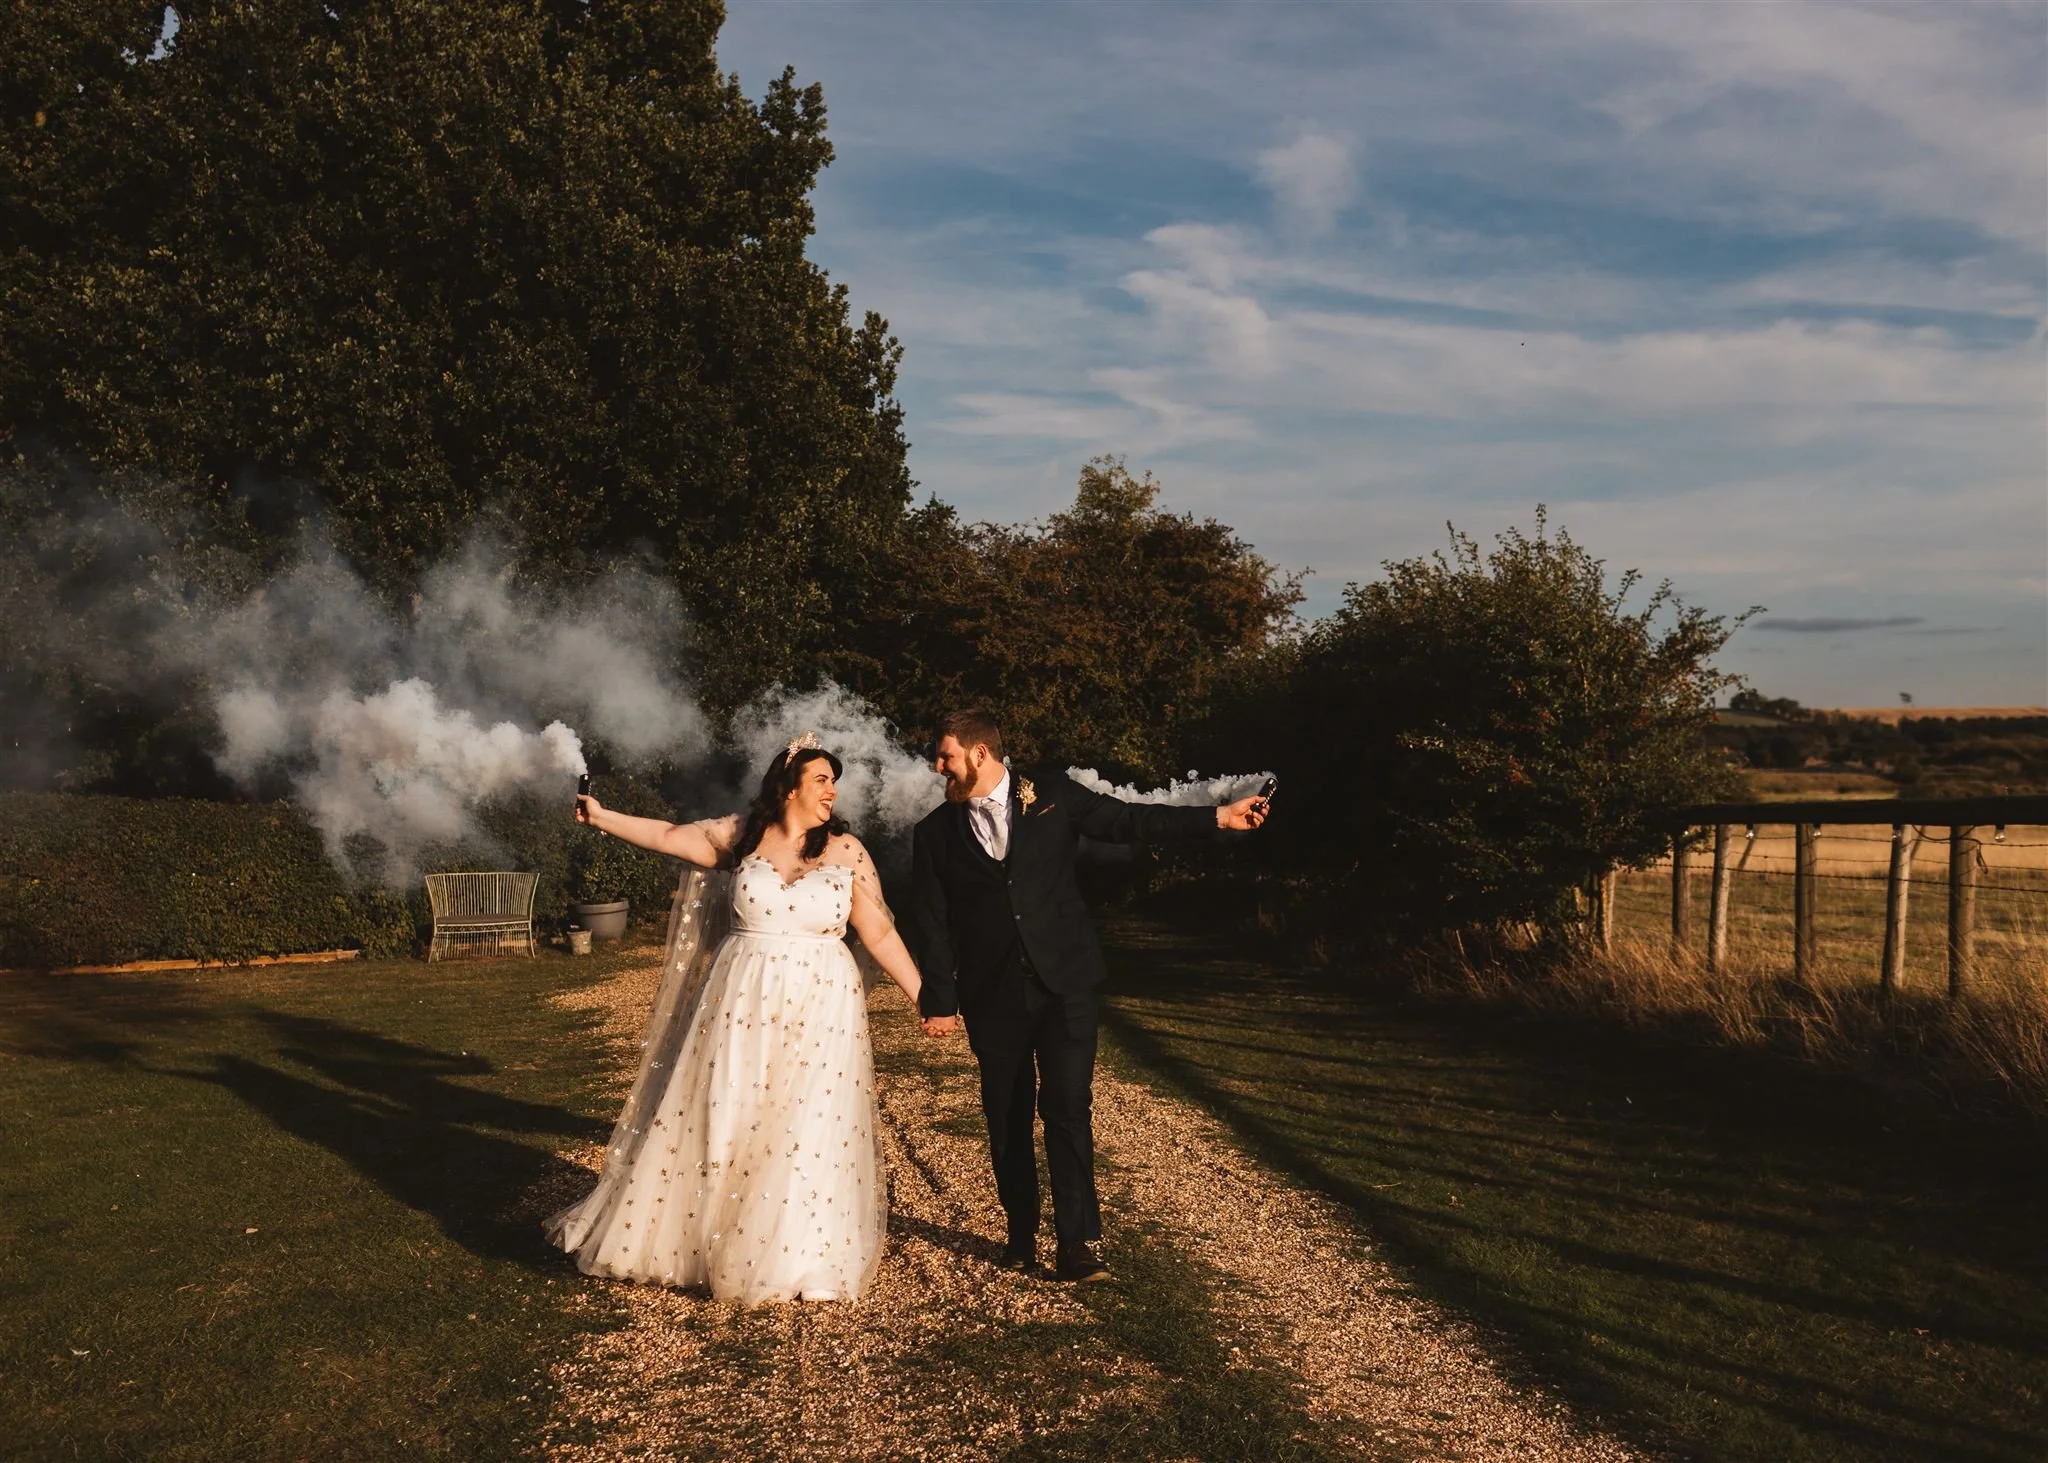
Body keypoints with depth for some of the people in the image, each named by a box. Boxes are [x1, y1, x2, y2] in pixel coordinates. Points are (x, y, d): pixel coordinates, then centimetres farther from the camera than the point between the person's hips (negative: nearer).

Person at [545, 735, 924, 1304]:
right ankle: (697, 1238, 26)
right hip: (741, 1002, 1)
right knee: (719, 1120, 8)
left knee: (806, 1130, 1)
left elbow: (879, 933, 0)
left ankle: (798, 1258, 16)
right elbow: (668, 836, 9)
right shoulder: (741, 835, 2)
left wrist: (922, 996, -3)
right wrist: (602, 817, 9)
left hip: (818, 1009, -1)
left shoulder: (846, 850, -2)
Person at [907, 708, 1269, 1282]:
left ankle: (1076, 1246, -2)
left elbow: (1128, 821, 3)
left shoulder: (1053, 796, 1)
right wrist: (939, 999, -2)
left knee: (1068, 1109, -7)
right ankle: (1021, 1234, 25)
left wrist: (1216, 817, -3)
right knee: (1006, 1119, 9)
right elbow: (931, 924, 5)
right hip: (992, 996, 2)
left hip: (1064, 982, -2)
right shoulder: (935, 833, 5)